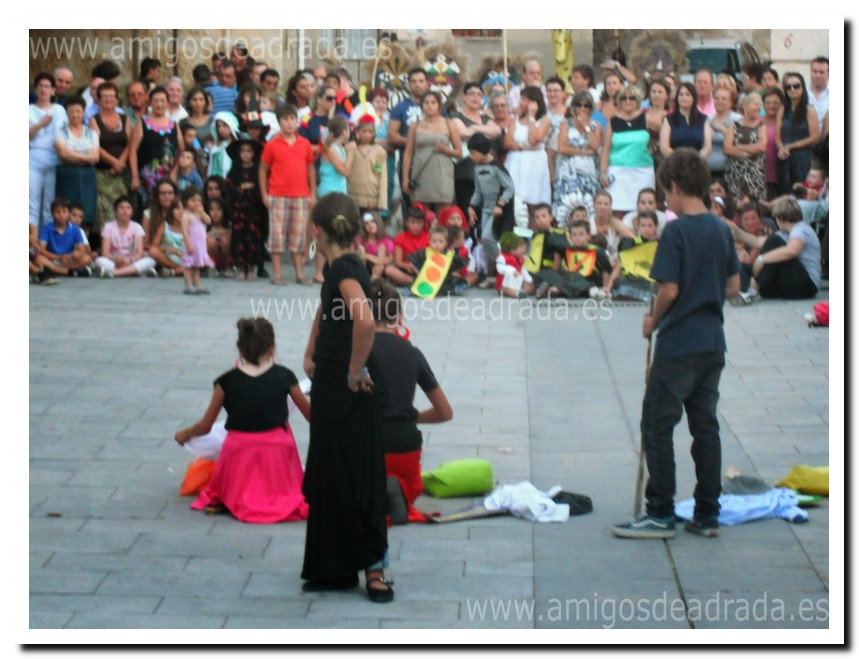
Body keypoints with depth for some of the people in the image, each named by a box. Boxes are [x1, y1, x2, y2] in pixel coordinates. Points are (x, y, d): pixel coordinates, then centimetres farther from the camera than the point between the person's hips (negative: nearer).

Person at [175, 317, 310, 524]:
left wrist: (185, 434, 25)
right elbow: (309, 413, 11)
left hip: (240, 454, 0)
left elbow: (205, 426, 3)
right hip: (277, 451, 0)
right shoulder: (284, 377, -4)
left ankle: (219, 500, -1)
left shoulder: (227, 382, -7)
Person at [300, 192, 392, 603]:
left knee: (356, 477, -1)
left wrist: (355, 372, -24)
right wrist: (311, 356, 21)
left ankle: (373, 565, 8)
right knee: (327, 477, 14)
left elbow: (365, 321, -37)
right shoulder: (337, 268, 9)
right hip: (331, 387, 9)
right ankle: (333, 569, 23)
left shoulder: (345, 269, -19)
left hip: (351, 394, -9)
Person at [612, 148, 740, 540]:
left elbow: (670, 289, -17)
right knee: (705, 426, 11)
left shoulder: (676, 231, -14)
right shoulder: (721, 230, 7)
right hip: (713, 343, 7)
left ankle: (660, 514, 2)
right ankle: (707, 515, 13)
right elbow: (734, 286, 12)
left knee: (657, 426, 1)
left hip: (678, 346, -7)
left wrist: (653, 321, -2)